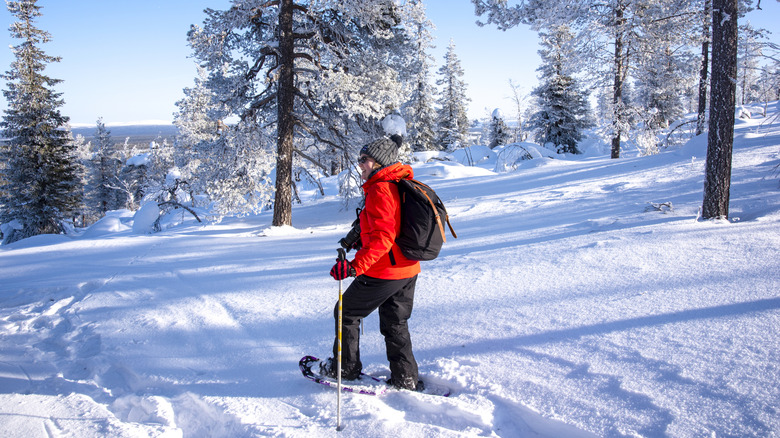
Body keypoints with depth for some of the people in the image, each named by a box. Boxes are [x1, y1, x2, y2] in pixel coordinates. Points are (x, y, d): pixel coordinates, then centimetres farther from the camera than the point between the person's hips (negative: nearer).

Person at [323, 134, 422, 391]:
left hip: (383, 272, -9)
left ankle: (346, 369, 22)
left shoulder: (380, 190, -19)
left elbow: (382, 237, -30)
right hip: (408, 270, 9)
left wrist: (356, 266, -34)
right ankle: (406, 378, 20)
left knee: (346, 313, 11)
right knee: (395, 324, 19)